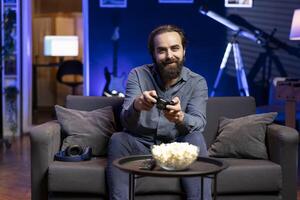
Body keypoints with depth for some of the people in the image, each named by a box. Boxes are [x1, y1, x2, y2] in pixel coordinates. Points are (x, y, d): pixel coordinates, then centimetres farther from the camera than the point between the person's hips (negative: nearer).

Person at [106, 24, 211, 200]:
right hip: (141, 146, 1)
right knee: (117, 140, -27)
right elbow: (127, 122, -14)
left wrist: (180, 117, -43)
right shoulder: (138, 75, -4)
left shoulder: (197, 82, -3)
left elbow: (199, 123, -18)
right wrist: (136, 106, -39)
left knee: (196, 138, -29)